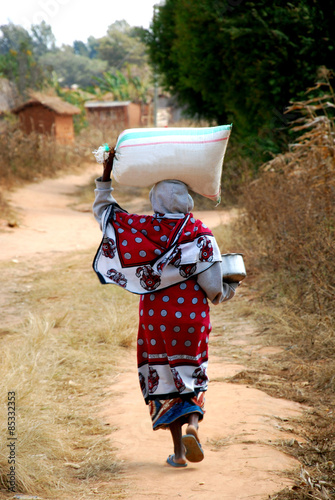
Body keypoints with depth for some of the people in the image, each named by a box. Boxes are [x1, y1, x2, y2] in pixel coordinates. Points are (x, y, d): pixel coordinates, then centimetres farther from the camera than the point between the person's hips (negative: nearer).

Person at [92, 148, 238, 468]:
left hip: (155, 313, 1)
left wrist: (105, 177, 14)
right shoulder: (199, 234, -10)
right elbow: (213, 286, -10)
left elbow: (103, 210, 9)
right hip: (192, 313, -1)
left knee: (163, 376, 10)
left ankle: (178, 450, 8)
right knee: (192, 373, 15)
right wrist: (229, 291, 11)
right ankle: (192, 424, -13)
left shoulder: (140, 227, -6)